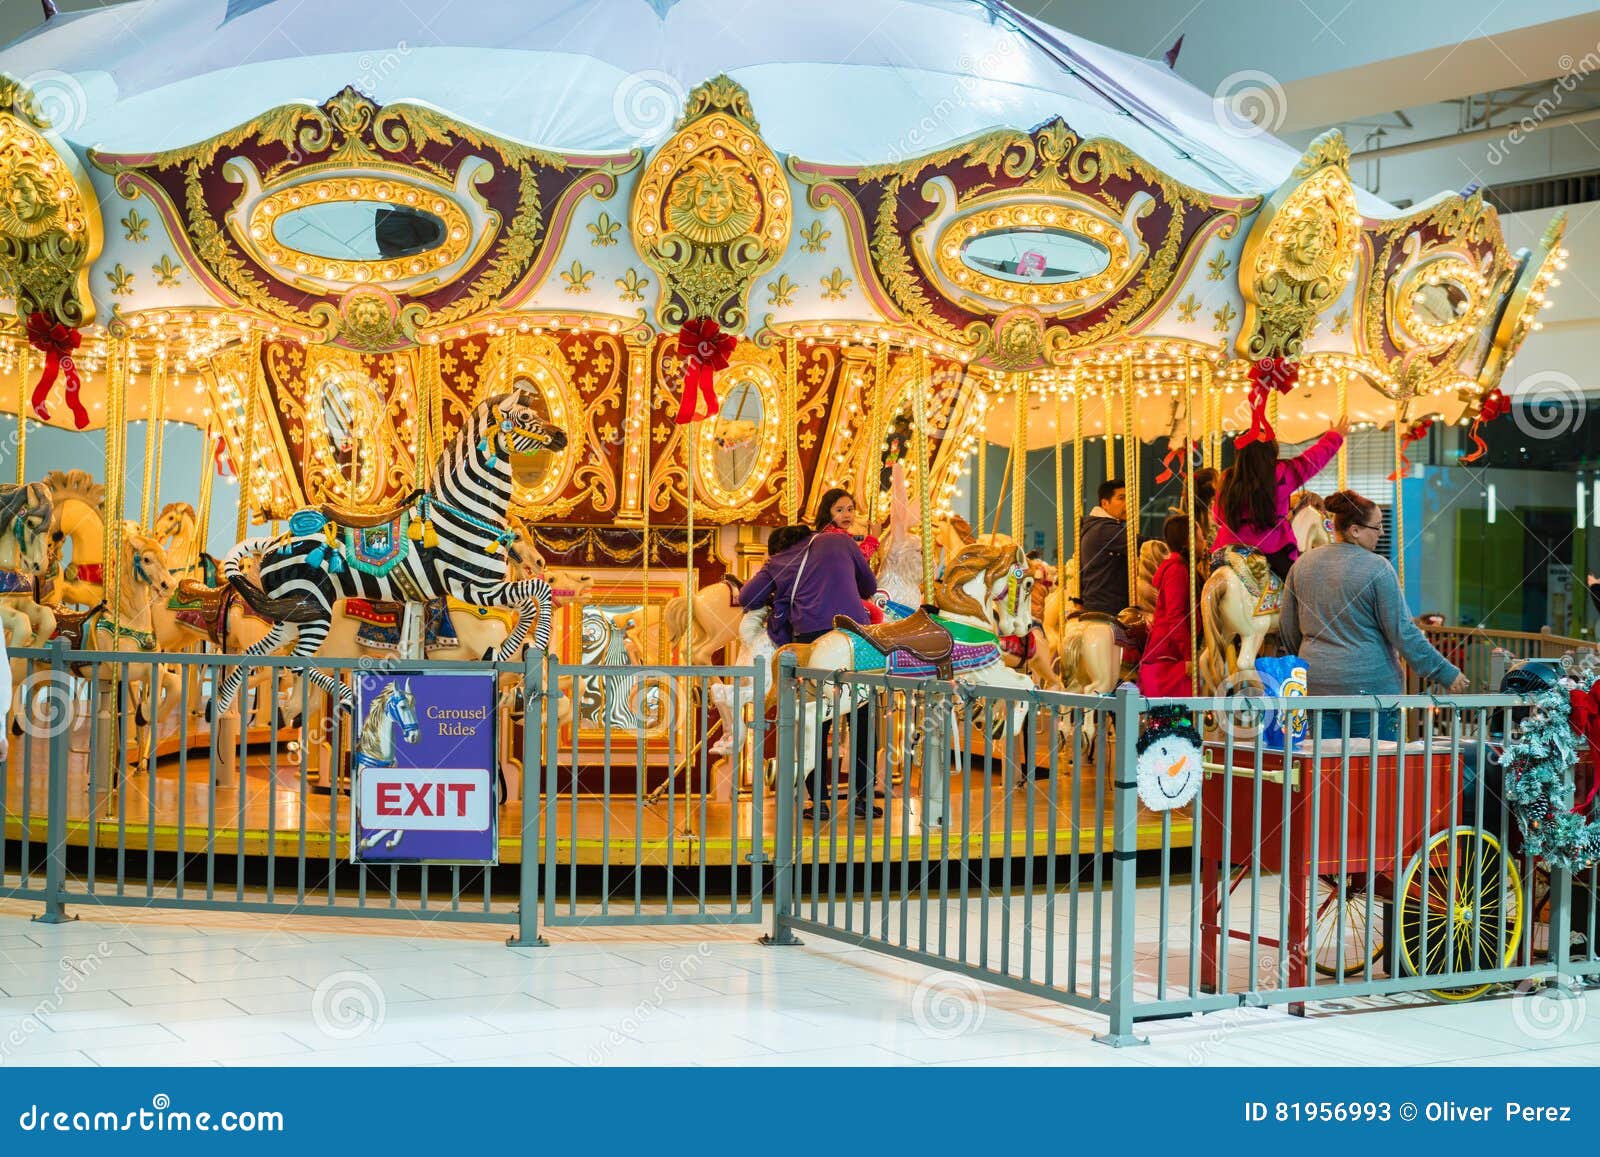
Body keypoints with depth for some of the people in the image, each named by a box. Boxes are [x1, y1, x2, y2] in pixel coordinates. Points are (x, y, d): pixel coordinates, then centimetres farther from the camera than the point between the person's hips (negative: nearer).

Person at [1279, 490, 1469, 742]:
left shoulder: (1302, 565, 6)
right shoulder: (1377, 568, -11)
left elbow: (1287, 630, 14)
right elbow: (1403, 632, -11)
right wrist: (1446, 673, -3)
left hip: (1315, 684, 5)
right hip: (1369, 684, -5)